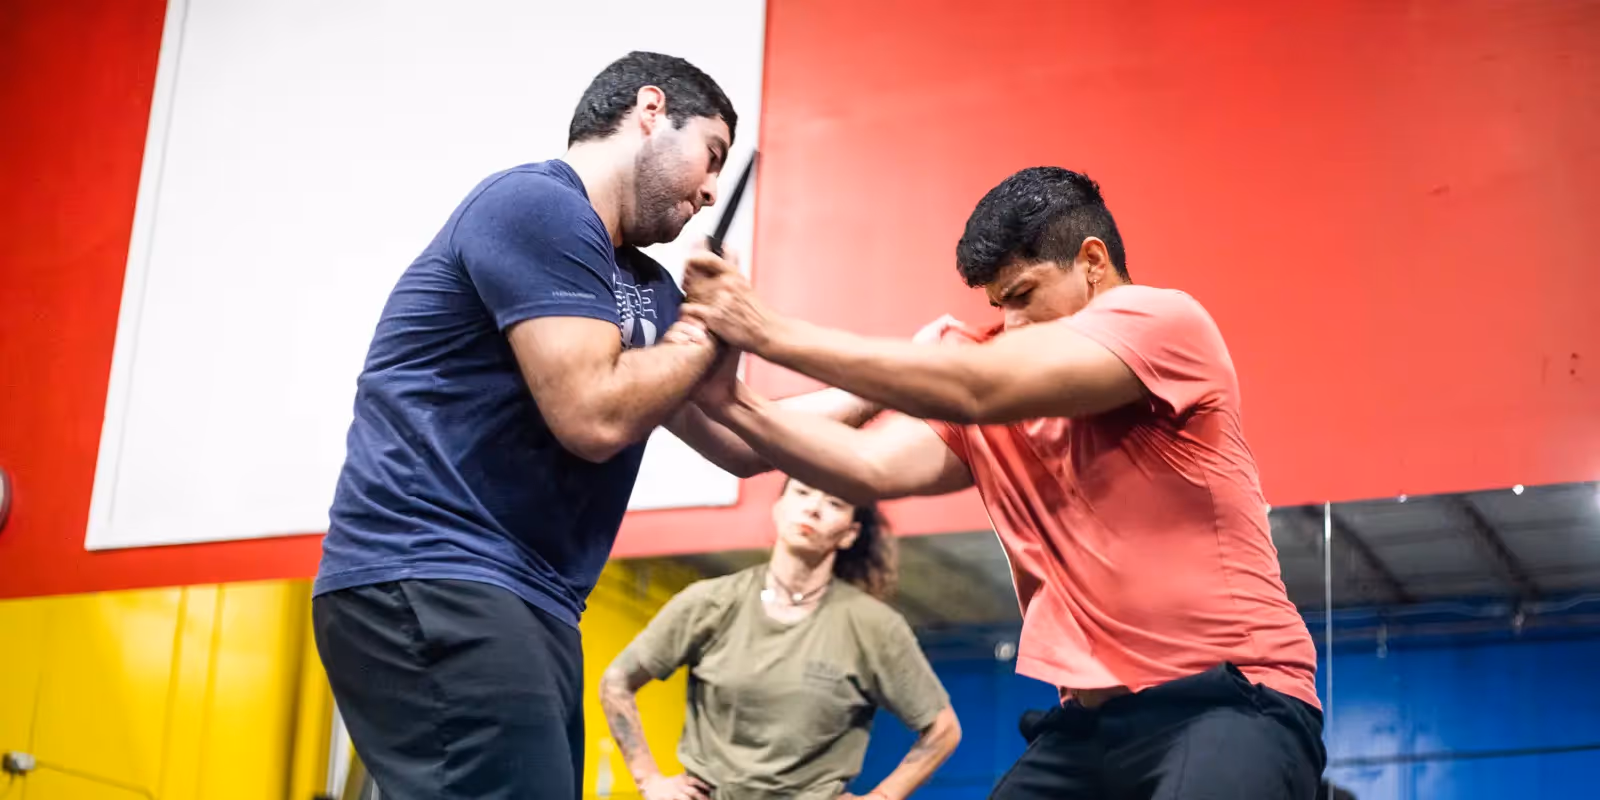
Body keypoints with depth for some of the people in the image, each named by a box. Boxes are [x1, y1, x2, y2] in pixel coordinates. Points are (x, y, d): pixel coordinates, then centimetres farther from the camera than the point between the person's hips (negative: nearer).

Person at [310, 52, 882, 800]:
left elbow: (740, 440, 26)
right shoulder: (539, 205, -8)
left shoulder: (645, 289, 20)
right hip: (428, 583, -10)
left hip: (526, 604, 10)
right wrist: (708, 331, -1)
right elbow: (593, 417, -17)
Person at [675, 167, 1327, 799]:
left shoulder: (1165, 320, -7)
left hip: (1231, 702, -7)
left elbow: (972, 391, -17)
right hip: (1090, 720, 7)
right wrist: (732, 406, -13)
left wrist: (771, 334, -14)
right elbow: (876, 469, -1)